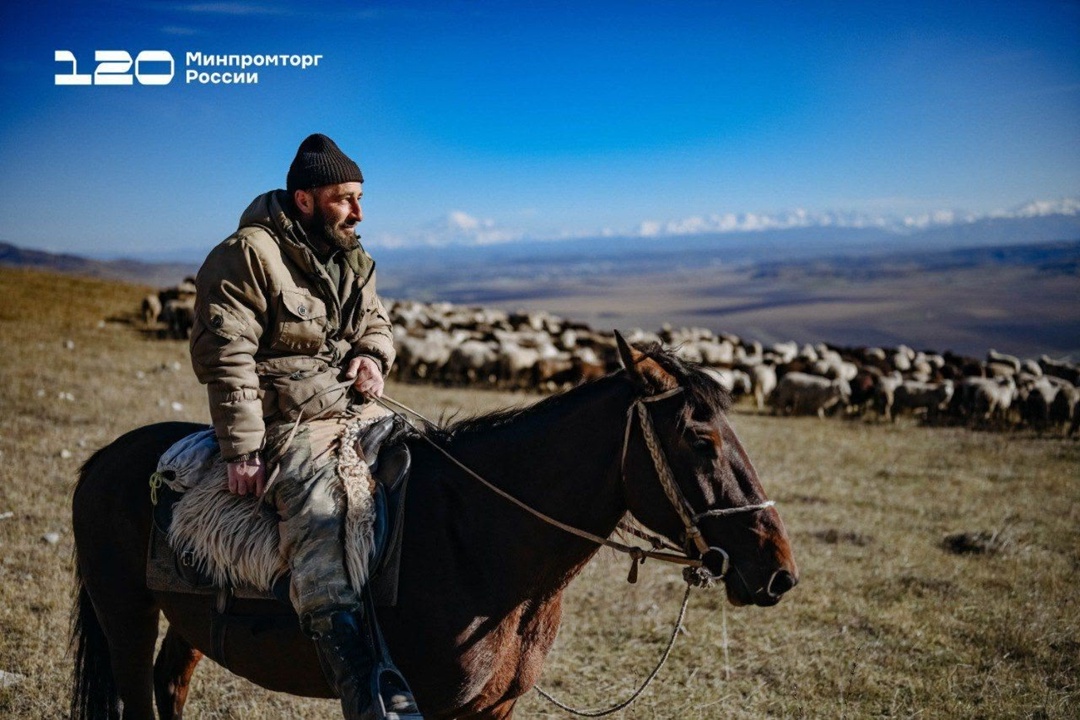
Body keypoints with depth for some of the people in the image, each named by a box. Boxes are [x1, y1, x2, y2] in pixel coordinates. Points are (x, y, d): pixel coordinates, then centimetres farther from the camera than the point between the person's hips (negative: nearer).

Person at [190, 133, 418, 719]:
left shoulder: (351, 259, 16)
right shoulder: (249, 255, -9)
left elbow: (377, 321, 29)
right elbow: (225, 356, -14)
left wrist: (373, 354, 3)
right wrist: (242, 450, -18)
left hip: (359, 410, 9)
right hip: (288, 424, -9)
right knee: (320, 532, -28)